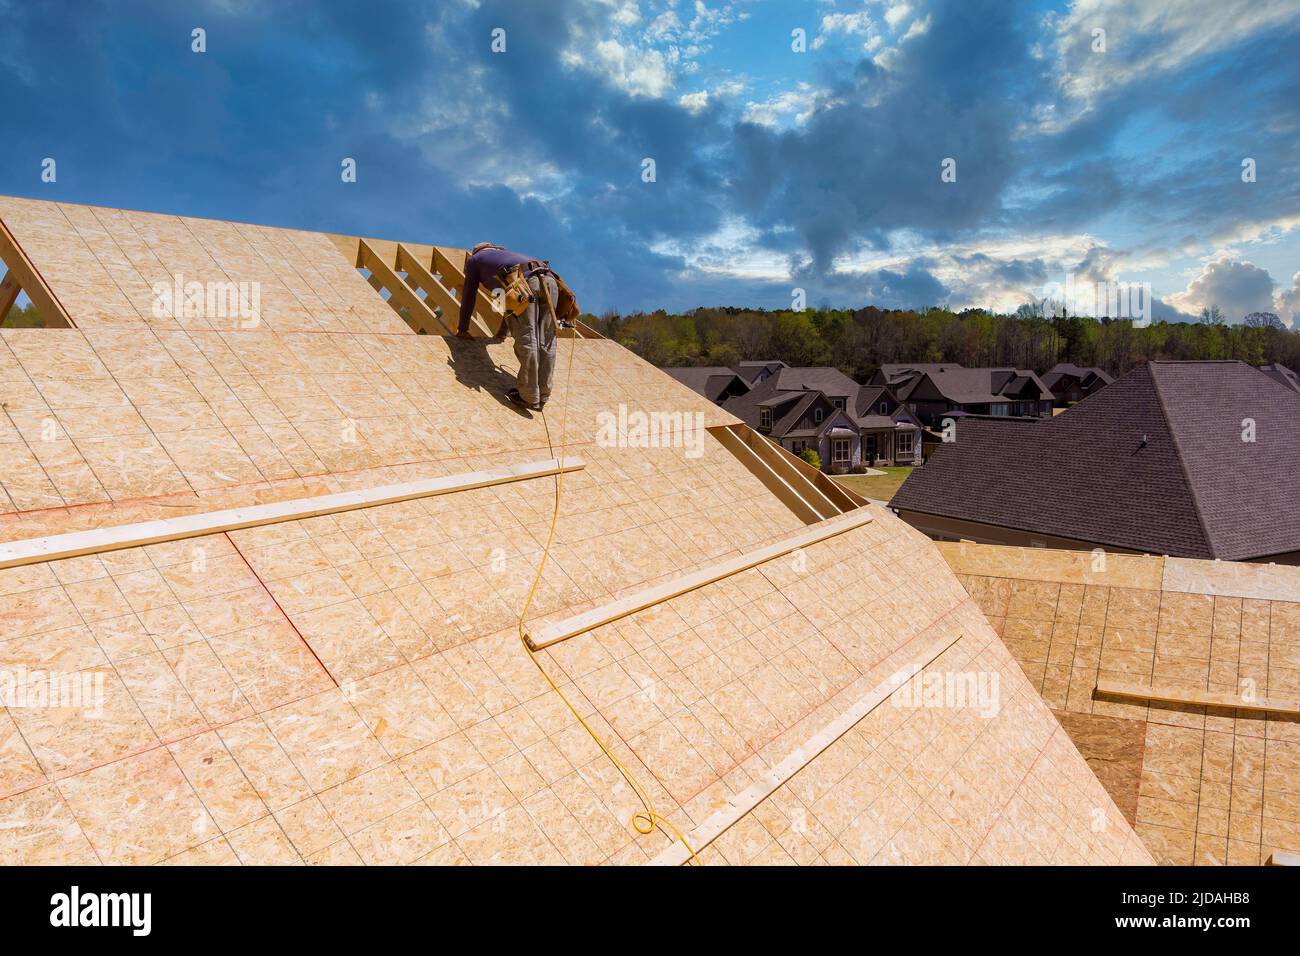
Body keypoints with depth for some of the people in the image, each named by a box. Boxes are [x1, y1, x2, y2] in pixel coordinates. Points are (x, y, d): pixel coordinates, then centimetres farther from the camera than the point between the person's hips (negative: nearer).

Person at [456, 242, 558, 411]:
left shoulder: (474, 259, 29)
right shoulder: (508, 254, 46)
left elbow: (469, 295, 30)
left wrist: (462, 328, 40)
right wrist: (503, 329, 59)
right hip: (549, 280, 6)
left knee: (526, 340, -6)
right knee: (546, 343, 5)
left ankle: (529, 398, -7)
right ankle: (543, 396, 8)